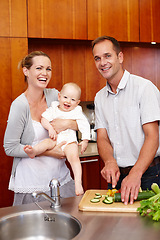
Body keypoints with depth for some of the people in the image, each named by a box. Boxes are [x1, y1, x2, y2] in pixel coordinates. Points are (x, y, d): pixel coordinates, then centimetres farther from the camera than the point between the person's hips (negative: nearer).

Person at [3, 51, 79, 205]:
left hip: (61, 176, 5)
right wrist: (48, 151, -18)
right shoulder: (20, 105, -16)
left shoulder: (54, 95, -1)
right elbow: (10, 148, -13)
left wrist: (69, 123, -17)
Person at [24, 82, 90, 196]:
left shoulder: (77, 112, 6)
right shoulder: (53, 109, 7)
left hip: (70, 140, -2)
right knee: (48, 142, -29)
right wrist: (50, 128, -19)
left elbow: (85, 126, 3)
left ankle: (78, 183, -29)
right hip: (56, 139, 3)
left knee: (74, 157, -24)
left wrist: (85, 140, -5)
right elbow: (44, 119, -2)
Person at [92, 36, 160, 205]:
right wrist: (110, 162, -19)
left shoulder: (144, 87, -11)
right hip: (117, 175, 5)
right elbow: (102, 137, 3)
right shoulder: (100, 97, 8)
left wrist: (136, 174, -30)